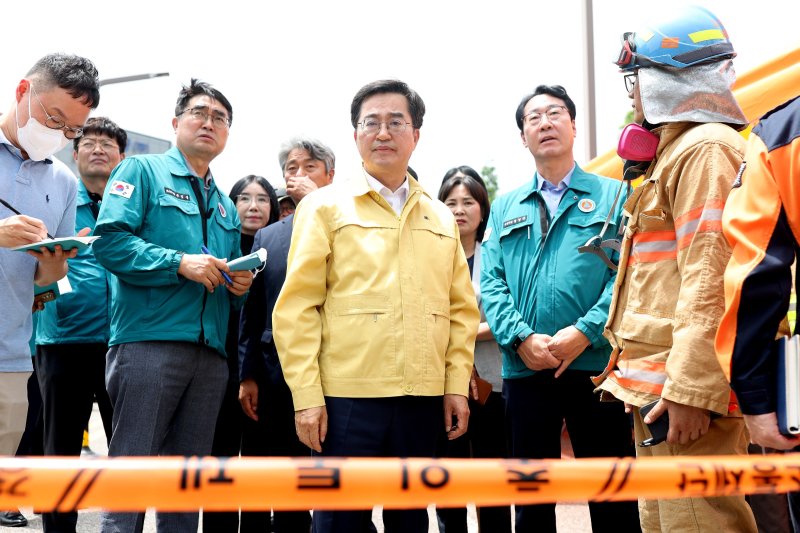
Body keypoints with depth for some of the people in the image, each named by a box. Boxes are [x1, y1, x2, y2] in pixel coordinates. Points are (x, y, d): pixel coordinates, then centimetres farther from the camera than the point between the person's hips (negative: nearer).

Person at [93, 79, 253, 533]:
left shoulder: (226, 206, 24)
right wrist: (180, 263, -17)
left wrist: (239, 285, 3)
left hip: (210, 353, 6)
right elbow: (110, 240, -9)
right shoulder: (143, 171, 5)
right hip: (149, 341, -6)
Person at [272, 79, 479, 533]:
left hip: (423, 397, 4)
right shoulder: (325, 207, 3)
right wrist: (307, 395, -10)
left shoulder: (441, 218, 14)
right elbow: (296, 308, -3)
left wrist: (458, 384, 4)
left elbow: (462, 308, 14)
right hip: (347, 396, -3)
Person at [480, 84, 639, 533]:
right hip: (524, 371, 3)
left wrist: (584, 333, -17)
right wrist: (521, 338, -11)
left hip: (596, 366, -2)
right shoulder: (505, 209, 16)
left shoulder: (612, 195, 7)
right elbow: (491, 283, 6)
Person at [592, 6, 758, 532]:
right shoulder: (674, 151, 22)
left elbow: (710, 277, -21)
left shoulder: (706, 148, -10)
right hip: (657, 388, 11)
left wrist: (692, 388, -25)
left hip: (688, 391, -11)